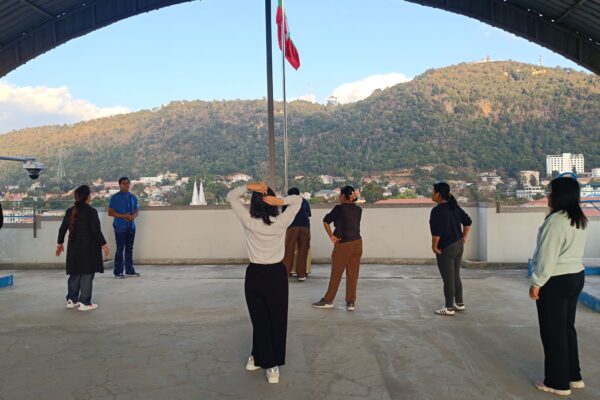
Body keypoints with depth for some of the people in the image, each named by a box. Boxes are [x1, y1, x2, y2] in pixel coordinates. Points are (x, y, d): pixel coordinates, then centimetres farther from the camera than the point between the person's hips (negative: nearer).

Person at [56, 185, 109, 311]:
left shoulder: (70, 211, 6)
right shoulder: (91, 212, -13)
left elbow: (62, 229, 11)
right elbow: (96, 230, -16)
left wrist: (60, 243, 23)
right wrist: (103, 244, -6)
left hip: (74, 247, 6)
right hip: (88, 248, -6)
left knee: (75, 273, 17)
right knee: (87, 274, 0)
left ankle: (71, 300, 22)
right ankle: (85, 303, 3)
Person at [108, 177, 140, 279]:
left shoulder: (133, 197, 11)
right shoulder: (115, 197, -2)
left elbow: (136, 211, 15)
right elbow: (110, 212, -5)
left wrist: (134, 216, -8)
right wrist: (123, 216, -15)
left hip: (131, 226, 5)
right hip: (120, 227, -5)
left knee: (129, 248, 10)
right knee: (120, 249, -4)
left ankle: (129, 270, 18)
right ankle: (118, 272, 3)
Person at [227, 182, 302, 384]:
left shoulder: (249, 223, -11)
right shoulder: (281, 223, -11)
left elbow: (231, 197, -1)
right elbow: (298, 199, 1)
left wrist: (248, 186, -16)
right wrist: (280, 201, -16)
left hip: (255, 275, 1)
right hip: (277, 274, 0)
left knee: (259, 319, 16)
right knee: (277, 320, 11)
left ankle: (258, 359, 26)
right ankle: (272, 365, 18)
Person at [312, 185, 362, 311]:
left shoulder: (339, 208, -8)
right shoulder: (358, 209, 5)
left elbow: (325, 221, -7)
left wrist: (331, 237, -2)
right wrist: (353, 199, 9)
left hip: (343, 244, -5)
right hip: (357, 243, 5)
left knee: (336, 274, 5)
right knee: (353, 274, 8)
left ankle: (328, 300, 15)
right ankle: (351, 302, 10)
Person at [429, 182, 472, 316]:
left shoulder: (437, 210, -21)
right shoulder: (454, 206, 6)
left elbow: (436, 231, -27)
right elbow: (468, 221, 12)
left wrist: (434, 246, -14)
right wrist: (464, 237, 18)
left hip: (446, 249, -9)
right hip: (458, 245, 9)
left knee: (448, 279, 2)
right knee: (456, 276, 19)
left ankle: (449, 308, 12)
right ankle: (459, 303, 29)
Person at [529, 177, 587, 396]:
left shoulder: (556, 220, -21)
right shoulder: (579, 220, 8)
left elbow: (547, 257, -22)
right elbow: (572, 251, 15)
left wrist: (536, 283, -14)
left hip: (555, 281, -9)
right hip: (576, 276, 9)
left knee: (553, 331, 3)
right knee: (567, 327, 19)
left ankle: (558, 383, 13)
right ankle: (574, 376, 30)